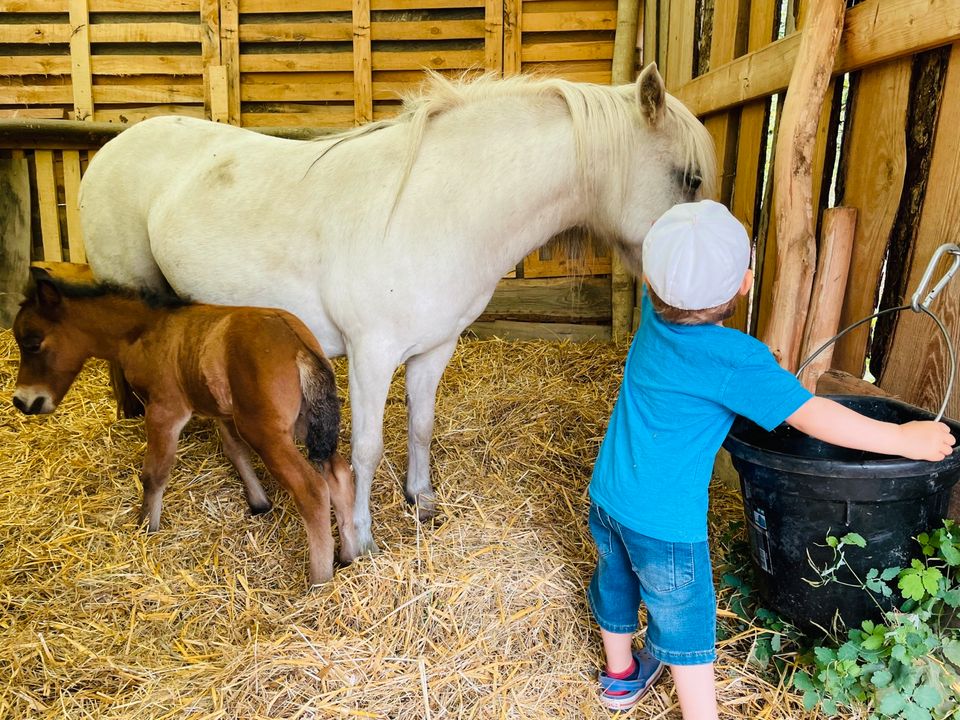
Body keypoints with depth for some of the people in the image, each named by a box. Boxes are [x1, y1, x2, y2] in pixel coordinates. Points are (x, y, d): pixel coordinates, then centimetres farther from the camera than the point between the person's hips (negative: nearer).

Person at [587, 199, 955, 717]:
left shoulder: (654, 314, -8)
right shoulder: (734, 360, -24)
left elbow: (660, 273, 16)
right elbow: (811, 416, -18)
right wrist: (905, 439, -8)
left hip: (607, 495, 7)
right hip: (665, 520, -7)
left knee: (616, 584, 27)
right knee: (686, 621, 13)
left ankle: (621, 674, 52)